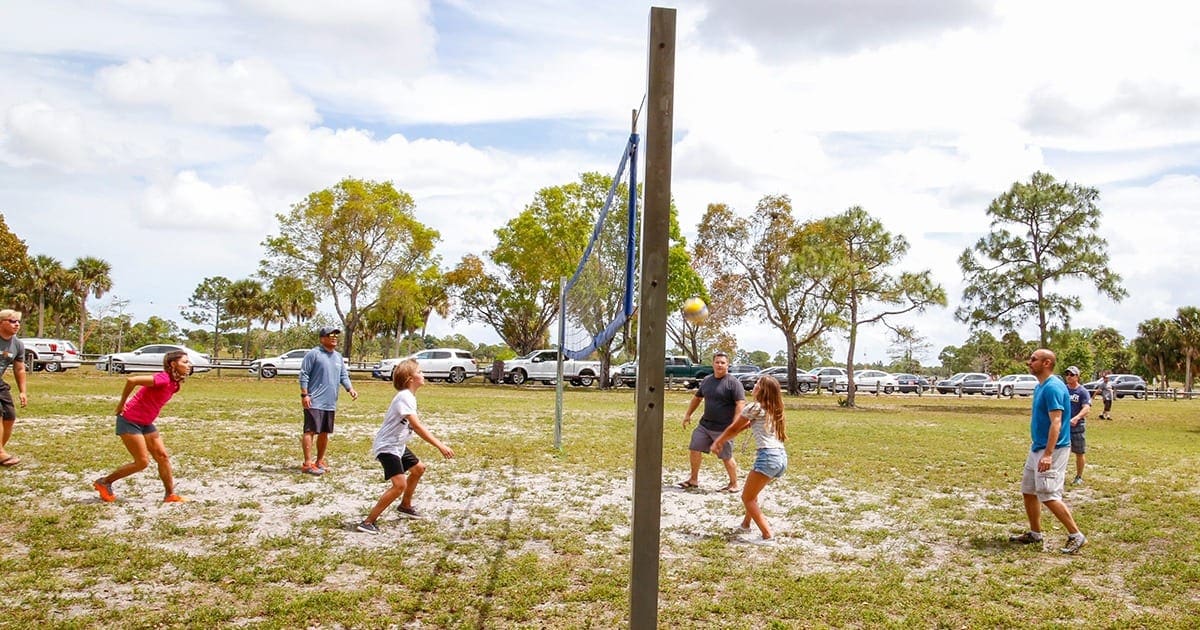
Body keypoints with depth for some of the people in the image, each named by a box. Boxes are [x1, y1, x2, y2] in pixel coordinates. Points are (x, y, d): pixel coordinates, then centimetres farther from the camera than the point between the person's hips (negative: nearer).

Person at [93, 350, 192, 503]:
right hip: (130, 421, -9)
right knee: (142, 462, -5)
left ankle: (170, 495, 11)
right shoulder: (163, 379, -25)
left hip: (145, 423, 9)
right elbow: (131, 380, -30)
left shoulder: (174, 383, 4)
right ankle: (104, 482, 12)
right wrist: (122, 403, -18)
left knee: (162, 456, 5)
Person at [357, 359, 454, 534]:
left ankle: (405, 506, 45)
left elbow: (415, 426, 16)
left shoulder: (409, 396, 7)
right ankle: (368, 522, -17)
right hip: (387, 447, -11)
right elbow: (417, 427, -34)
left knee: (418, 469, 27)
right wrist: (440, 446, -37)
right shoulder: (404, 397, -24)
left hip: (397, 445, 11)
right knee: (399, 485, -23)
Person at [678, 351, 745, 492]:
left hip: (723, 428, -7)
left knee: (726, 457, 1)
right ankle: (693, 480, 23)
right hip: (704, 425, 7)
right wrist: (688, 414, 23)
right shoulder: (707, 380, 10)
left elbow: (740, 404, -17)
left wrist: (734, 425, -23)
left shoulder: (733, 383, -11)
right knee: (694, 449, 7)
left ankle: (734, 484, 18)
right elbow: (697, 397, 24)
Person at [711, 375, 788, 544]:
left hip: (768, 456, -9)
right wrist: (722, 441, 30)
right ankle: (745, 525, 38)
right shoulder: (773, 409, 21)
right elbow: (744, 426, 26)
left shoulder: (755, 407, -3)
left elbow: (733, 429, 8)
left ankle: (768, 536, -10)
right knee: (751, 492, 28)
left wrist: (716, 443, 22)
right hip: (782, 456, 9)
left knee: (747, 498, 0)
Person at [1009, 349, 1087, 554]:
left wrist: (1048, 454, -29)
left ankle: (1076, 535, -2)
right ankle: (1035, 534, 25)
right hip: (1037, 448, 10)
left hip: (1053, 450, -10)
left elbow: (1056, 423, -24)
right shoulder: (1040, 387, 12)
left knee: (1048, 496, -12)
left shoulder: (1053, 387, -18)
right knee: (1028, 491, 14)